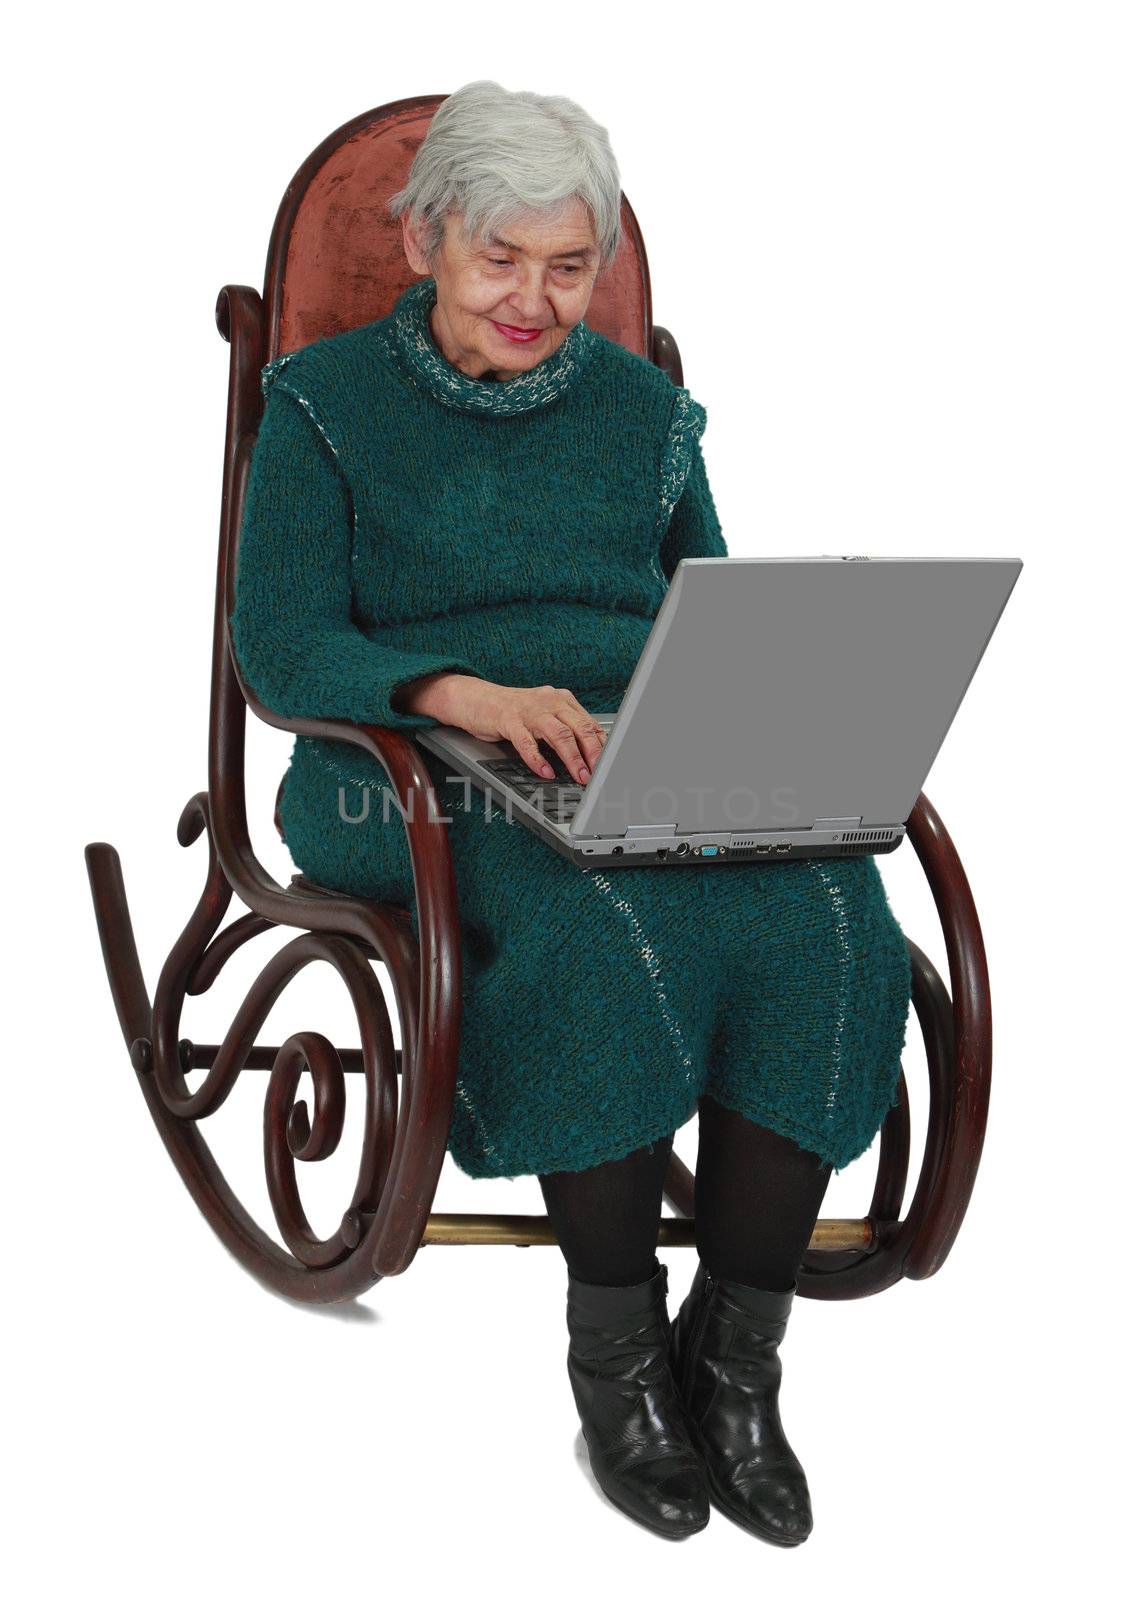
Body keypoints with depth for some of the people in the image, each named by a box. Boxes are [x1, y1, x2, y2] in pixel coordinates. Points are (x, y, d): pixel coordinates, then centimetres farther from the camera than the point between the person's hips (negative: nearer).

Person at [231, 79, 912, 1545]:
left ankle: (736, 1348, -18)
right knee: (607, 929, -37)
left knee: (824, 913, -29)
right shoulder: (329, 403, 6)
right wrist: (470, 695, -24)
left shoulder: (644, 407, 18)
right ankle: (616, 1350, -19)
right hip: (417, 781, -3)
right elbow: (280, 647, -5)